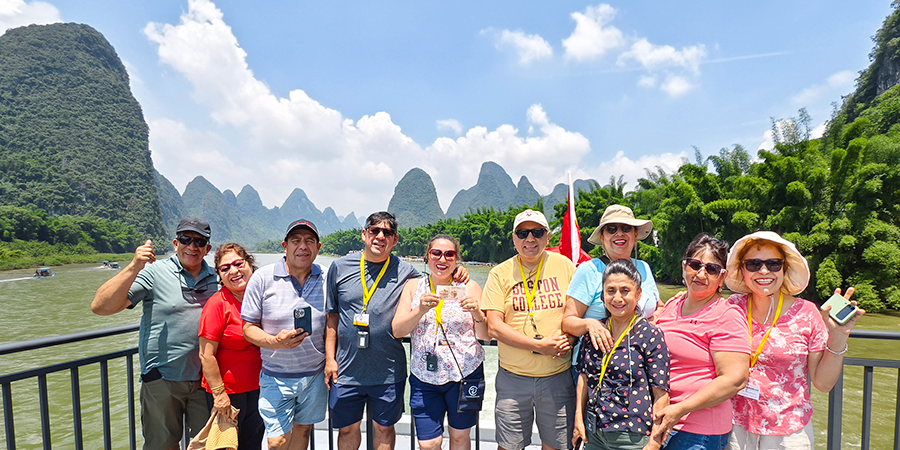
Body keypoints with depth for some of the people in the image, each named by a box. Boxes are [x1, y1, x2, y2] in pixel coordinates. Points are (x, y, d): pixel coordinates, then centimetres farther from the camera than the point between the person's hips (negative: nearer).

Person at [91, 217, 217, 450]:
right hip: (162, 379, -2)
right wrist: (133, 267, -26)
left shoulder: (216, 278, 4)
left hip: (205, 379, 3)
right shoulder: (154, 272, -7)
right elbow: (101, 307, -15)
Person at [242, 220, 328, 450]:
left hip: (315, 374, 2)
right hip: (277, 377, -2)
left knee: (303, 430, 17)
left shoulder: (326, 280, -3)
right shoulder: (262, 278, -9)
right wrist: (275, 342, -25)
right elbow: (248, 328, -6)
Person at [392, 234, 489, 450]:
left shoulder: (469, 287, 0)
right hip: (424, 377, 1)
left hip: (464, 374, 0)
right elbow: (397, 331, -4)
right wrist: (421, 310, -20)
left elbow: (486, 335, 0)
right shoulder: (413, 286, 4)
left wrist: (476, 313, -19)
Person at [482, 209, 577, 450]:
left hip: (558, 377, 1)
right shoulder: (500, 273, -2)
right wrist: (538, 345, -15)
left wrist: (569, 338, -10)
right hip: (513, 378, -1)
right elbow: (494, 327, -7)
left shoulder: (564, 265, 2)